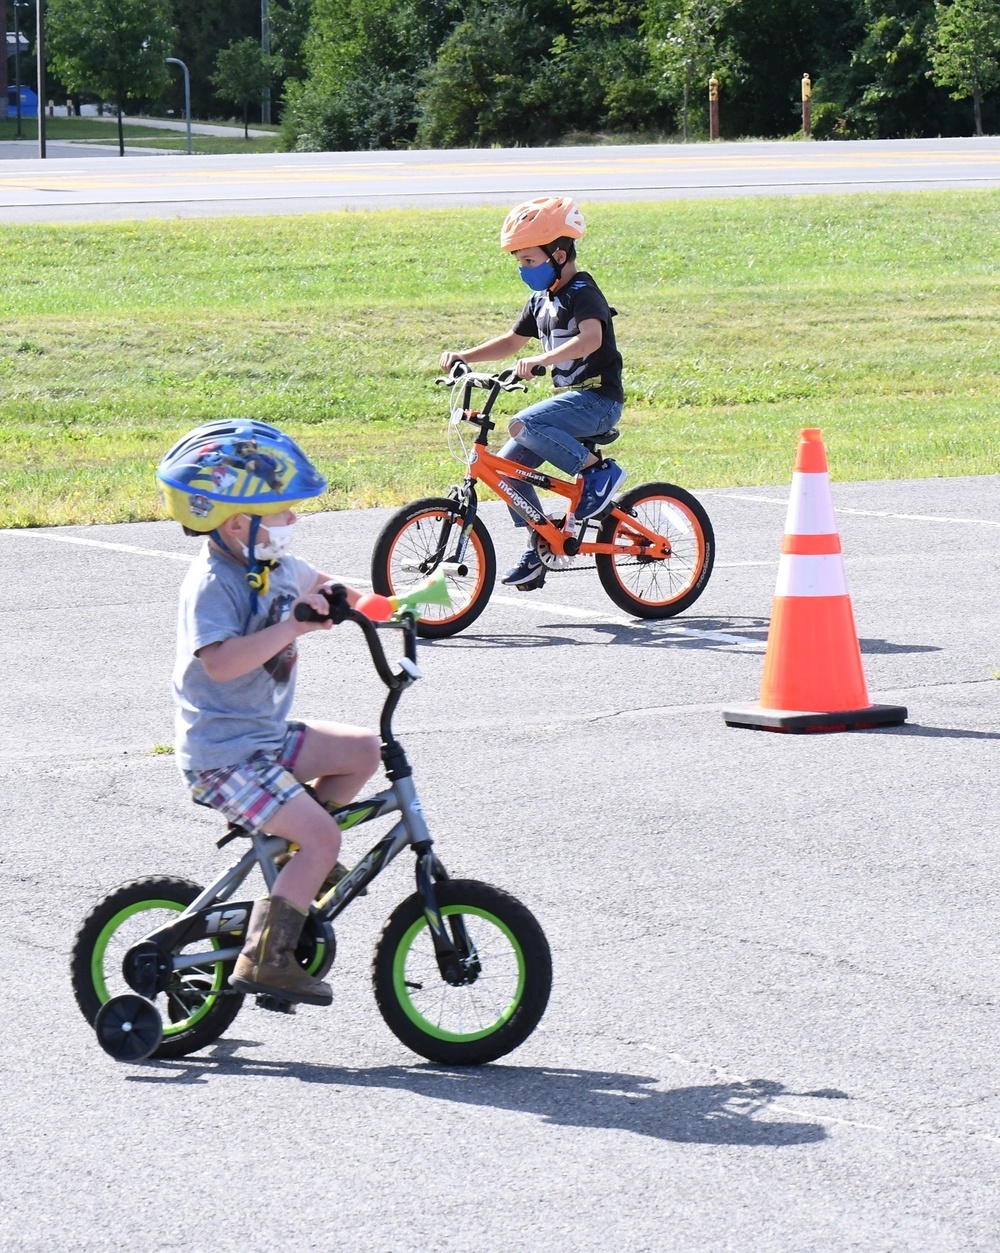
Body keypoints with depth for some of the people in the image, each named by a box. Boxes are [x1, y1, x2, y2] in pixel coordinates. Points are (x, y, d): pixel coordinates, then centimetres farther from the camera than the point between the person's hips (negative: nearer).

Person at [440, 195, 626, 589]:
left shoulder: (582, 293, -13)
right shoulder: (541, 300, 14)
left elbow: (591, 338, -31)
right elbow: (512, 341, 25)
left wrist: (540, 359, -43)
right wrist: (463, 356, 11)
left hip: (597, 398, -9)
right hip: (569, 399, 9)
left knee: (524, 425, -31)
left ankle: (598, 469, -17)